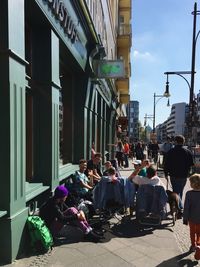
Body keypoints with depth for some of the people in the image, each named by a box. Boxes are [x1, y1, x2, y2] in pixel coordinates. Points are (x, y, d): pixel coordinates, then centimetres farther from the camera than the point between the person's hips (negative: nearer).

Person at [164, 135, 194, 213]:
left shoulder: (171, 151, -9)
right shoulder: (188, 152, 1)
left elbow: (166, 163, -8)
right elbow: (191, 164, 7)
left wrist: (166, 173, 2)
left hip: (174, 175, -4)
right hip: (184, 176, 4)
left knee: (176, 192, -1)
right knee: (180, 192, 20)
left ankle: (180, 209, -16)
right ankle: (178, 206, 33)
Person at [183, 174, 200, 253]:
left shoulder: (189, 194, -21)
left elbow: (186, 207, -15)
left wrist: (185, 218, -4)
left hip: (192, 218, -1)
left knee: (192, 232, 19)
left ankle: (193, 245, 29)